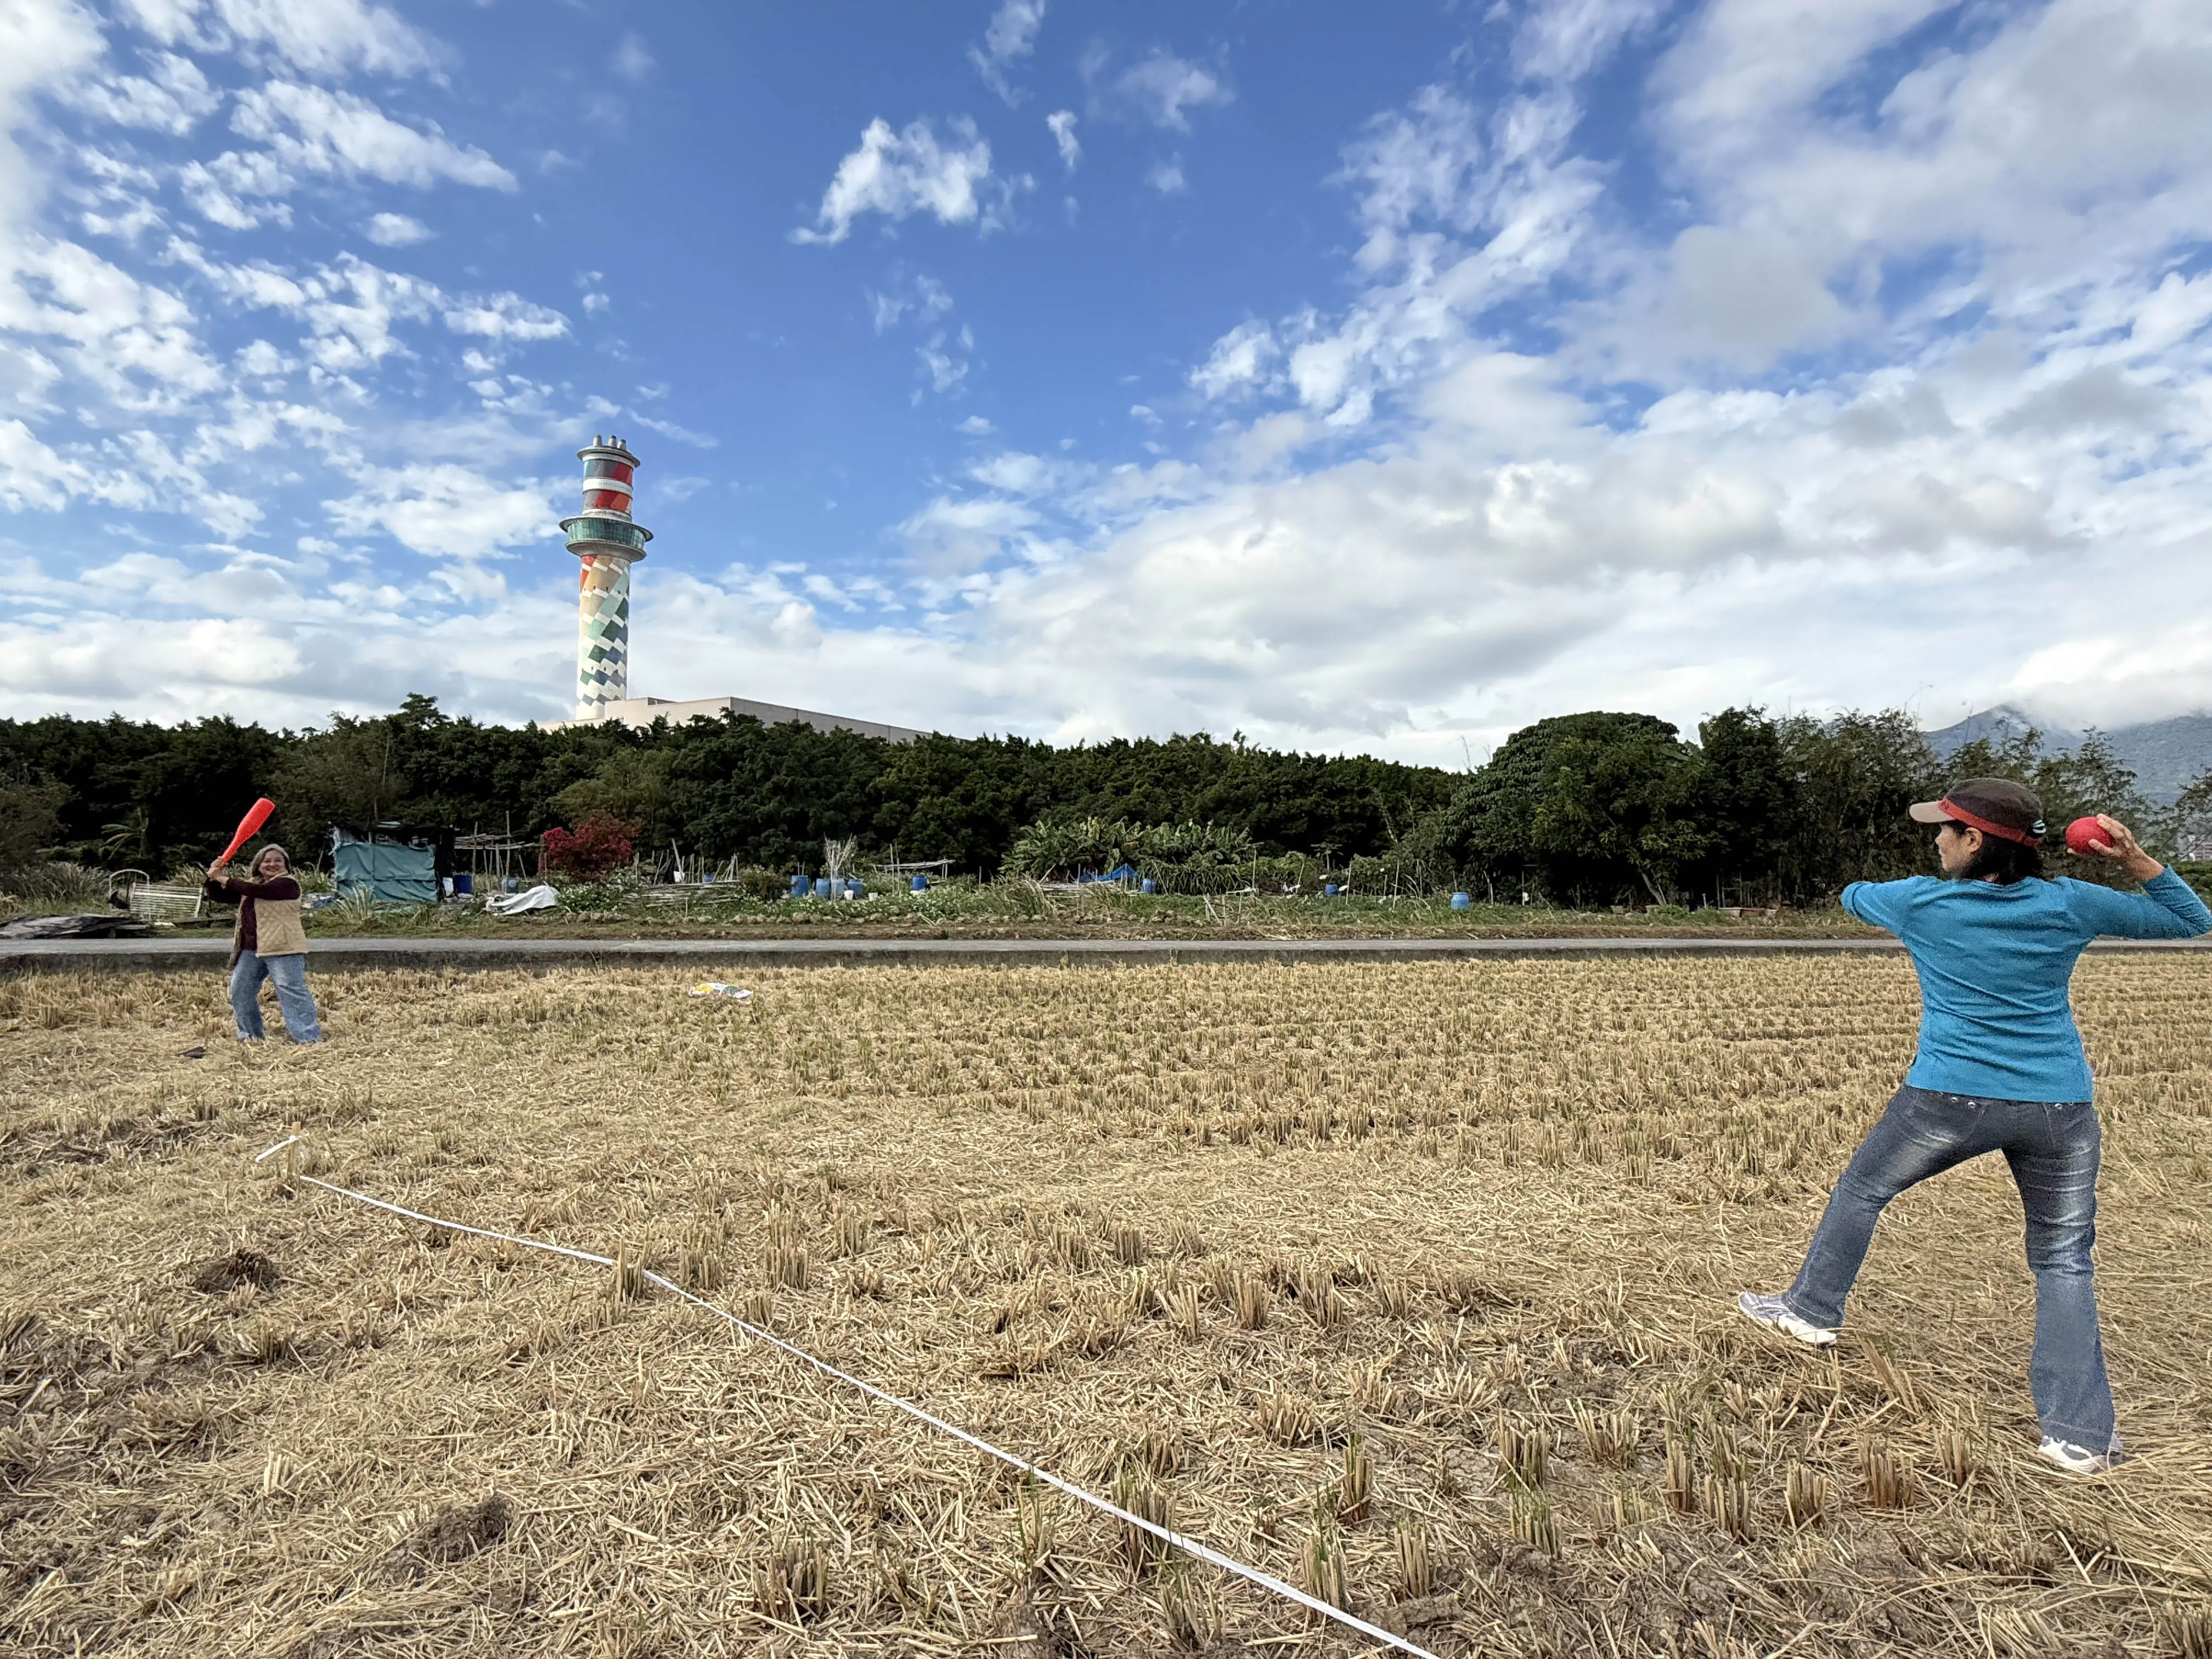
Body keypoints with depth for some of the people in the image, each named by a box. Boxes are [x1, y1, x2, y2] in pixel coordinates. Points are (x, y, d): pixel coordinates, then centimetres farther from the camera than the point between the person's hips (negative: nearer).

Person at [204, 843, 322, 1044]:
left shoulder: (287, 884, -7)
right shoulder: (251, 884, 20)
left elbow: (256, 891, -20)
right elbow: (218, 897, 23)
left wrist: (225, 880, -10)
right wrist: (214, 879, 4)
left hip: (282, 950, -9)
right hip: (250, 950, 9)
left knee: (291, 990, -14)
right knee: (239, 991, 12)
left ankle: (309, 1036, -16)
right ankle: (250, 1034, 25)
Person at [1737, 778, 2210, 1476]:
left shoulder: (1920, 901, -5)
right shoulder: (2068, 904, 0)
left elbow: (1854, 897, 17)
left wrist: (1857, 889, 39)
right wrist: (2135, 860, 4)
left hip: (1952, 1098, -3)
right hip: (2059, 1107, 3)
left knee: (1861, 1190, 20)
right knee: (2065, 1265, 13)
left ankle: (1812, 1311, 33)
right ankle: (2080, 1434, 12)